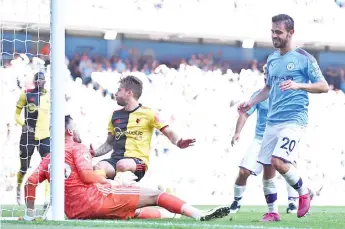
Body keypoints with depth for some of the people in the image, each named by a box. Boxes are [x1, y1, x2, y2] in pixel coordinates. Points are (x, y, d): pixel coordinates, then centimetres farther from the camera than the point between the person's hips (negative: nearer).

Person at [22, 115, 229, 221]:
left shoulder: (49, 159, 19)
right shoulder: (77, 148, 1)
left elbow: (31, 182, 7)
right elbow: (86, 175, -14)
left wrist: (30, 214, 11)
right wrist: (114, 183, -5)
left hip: (74, 213, 7)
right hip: (93, 198, -7)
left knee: (136, 213, 21)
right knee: (153, 195, -4)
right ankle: (200, 216, -12)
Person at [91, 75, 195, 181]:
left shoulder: (147, 113, 5)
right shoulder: (116, 115, 21)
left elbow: (168, 132, -2)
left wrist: (178, 143, -24)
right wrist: (95, 153, 9)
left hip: (138, 162, -4)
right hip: (115, 159, 4)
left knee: (122, 165, -40)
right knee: (99, 168, -31)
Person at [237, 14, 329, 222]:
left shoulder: (303, 58, -6)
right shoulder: (272, 59, 14)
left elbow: (324, 86, -8)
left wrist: (298, 85, -22)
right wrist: (251, 103, 18)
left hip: (293, 120, -7)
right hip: (273, 121, 7)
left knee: (278, 161, -22)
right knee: (267, 167, 5)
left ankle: (304, 192, 3)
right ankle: (272, 212, 17)